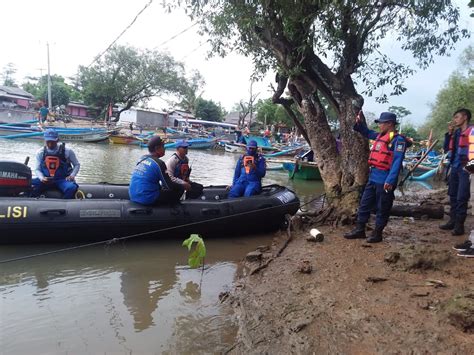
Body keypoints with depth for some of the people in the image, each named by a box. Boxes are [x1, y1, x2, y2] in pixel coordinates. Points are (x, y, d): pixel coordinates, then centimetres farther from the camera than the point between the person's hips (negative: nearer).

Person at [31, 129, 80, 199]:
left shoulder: (67, 151, -4)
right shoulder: (40, 153, 3)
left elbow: (77, 165, 7)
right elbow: (37, 169, 8)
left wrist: (72, 175, -10)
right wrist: (42, 178, -13)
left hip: (63, 180, -2)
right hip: (45, 180, 3)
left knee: (71, 188, -36)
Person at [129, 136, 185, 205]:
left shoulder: (142, 158, 9)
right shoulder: (159, 163, -13)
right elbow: (169, 186, -10)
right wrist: (184, 185, 5)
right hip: (147, 199, -8)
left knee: (160, 185, 32)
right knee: (180, 189, 1)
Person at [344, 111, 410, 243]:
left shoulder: (398, 139, -12)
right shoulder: (380, 136, 13)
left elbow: (397, 162, -19)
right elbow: (367, 133, 33)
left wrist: (390, 181, -25)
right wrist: (359, 123, 14)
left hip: (384, 180, -9)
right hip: (373, 177, 9)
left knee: (382, 208, 5)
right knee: (364, 204, 13)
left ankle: (377, 233, 16)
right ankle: (360, 229, 23)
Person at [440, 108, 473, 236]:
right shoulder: (456, 132, 14)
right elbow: (446, 148, 14)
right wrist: (449, 133, 6)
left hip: (465, 169, -7)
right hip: (455, 167, 7)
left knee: (461, 198, -4)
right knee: (453, 196, 13)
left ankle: (459, 225, 3)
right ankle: (452, 221, 23)